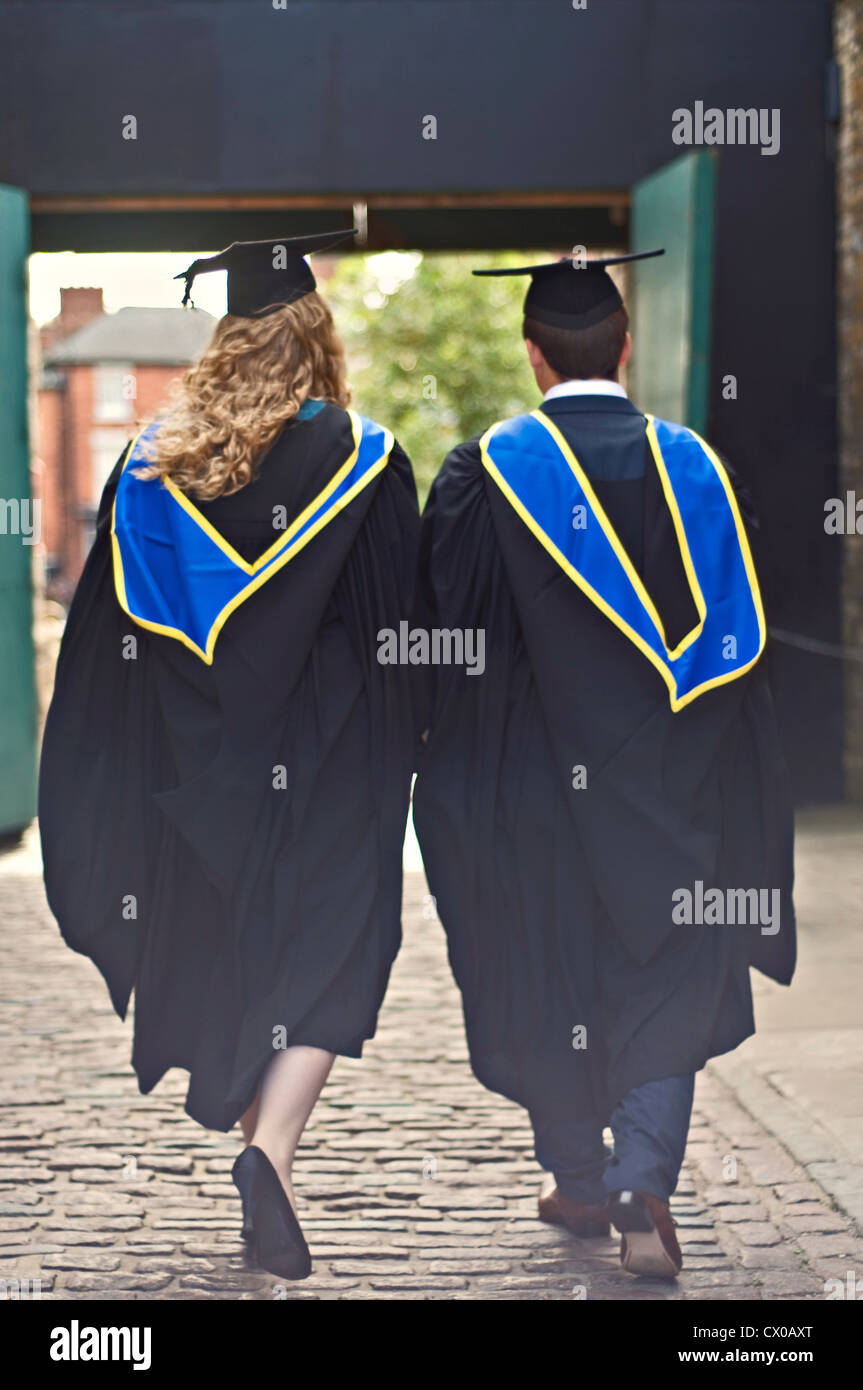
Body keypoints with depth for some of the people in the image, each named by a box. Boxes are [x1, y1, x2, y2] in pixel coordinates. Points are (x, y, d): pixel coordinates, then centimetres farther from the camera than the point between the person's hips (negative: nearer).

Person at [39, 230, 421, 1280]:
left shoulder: (153, 463, 1)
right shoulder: (363, 460, -7)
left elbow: (110, 636, 3)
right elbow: (402, 620, -4)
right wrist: (400, 753, 7)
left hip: (198, 759, 3)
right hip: (327, 759, -3)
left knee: (222, 949, 15)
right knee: (327, 953, 0)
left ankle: (255, 1145, 26)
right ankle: (272, 1149, -20)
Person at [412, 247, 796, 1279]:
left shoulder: (484, 473, -8)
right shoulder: (693, 466, -1)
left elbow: (445, 631, -4)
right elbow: (739, 637, 3)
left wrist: (453, 764, 9)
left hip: (529, 772, -1)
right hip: (666, 785, 1)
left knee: (543, 980, 14)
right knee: (663, 982, 8)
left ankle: (581, 1183, 26)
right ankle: (645, 1187, -9)